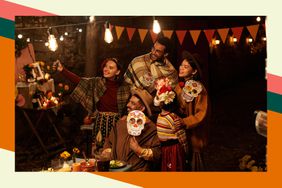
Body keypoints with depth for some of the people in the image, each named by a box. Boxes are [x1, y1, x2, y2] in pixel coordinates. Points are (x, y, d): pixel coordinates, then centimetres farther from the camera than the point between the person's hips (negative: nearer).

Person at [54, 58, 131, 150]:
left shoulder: (124, 87, -3)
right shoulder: (97, 82, 1)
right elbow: (78, 80, -4)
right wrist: (62, 69, -11)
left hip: (116, 123, -1)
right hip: (100, 121, 2)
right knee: (100, 149, 5)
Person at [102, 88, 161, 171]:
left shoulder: (150, 127, -7)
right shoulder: (122, 121, 12)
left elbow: (157, 154, -10)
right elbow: (109, 143, 21)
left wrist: (139, 150, -17)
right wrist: (107, 153, 4)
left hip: (138, 169, -5)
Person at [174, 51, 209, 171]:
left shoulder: (198, 89, -16)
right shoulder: (179, 86, 4)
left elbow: (201, 114, -18)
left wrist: (184, 122, -27)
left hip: (193, 134, -6)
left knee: (193, 163, 8)